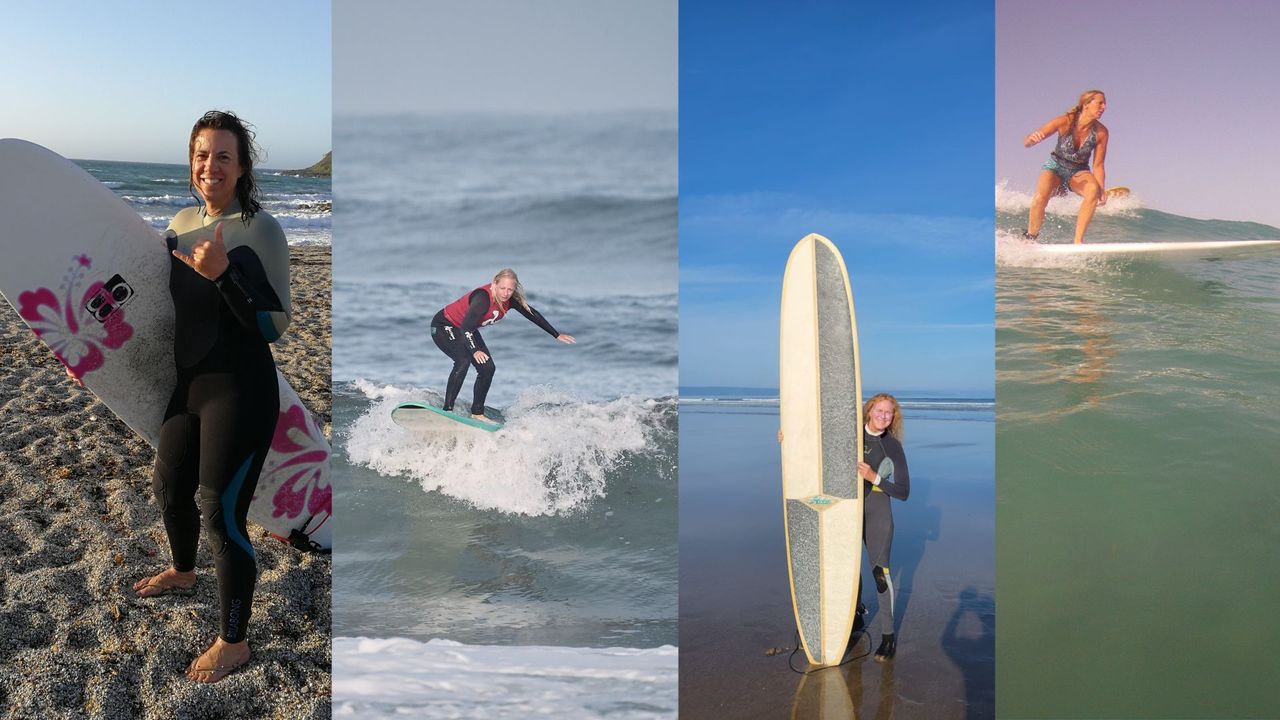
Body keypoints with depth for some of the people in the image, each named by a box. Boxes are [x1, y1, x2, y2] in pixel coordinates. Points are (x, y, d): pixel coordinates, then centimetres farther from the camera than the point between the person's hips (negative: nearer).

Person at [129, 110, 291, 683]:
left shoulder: (259, 228, -15)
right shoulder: (181, 223, 7)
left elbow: (276, 325, -19)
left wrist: (224, 274, -29)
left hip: (240, 392, -8)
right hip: (188, 384, 8)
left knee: (220, 512, -5)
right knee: (170, 486, 25)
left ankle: (233, 642, 13)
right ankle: (182, 571, 55)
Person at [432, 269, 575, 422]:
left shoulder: (510, 299, -13)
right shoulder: (483, 297, -35)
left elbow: (532, 314, -1)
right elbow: (465, 328, -39)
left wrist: (556, 335, 3)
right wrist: (475, 351, -53)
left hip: (467, 331, 8)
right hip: (443, 326, -8)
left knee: (487, 368, -1)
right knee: (463, 360, -30)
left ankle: (477, 413, 10)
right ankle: (446, 409, -23)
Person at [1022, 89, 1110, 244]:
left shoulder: (1101, 132, -14)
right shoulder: (1065, 121, -21)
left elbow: (1098, 165, -10)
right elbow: (1026, 143, -23)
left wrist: (1102, 189, -25)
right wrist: (1032, 138, -48)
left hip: (1079, 172, 2)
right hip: (1055, 167, -2)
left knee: (1093, 190, -31)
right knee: (1040, 198, -31)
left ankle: (1078, 240, -27)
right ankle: (1029, 239, -7)